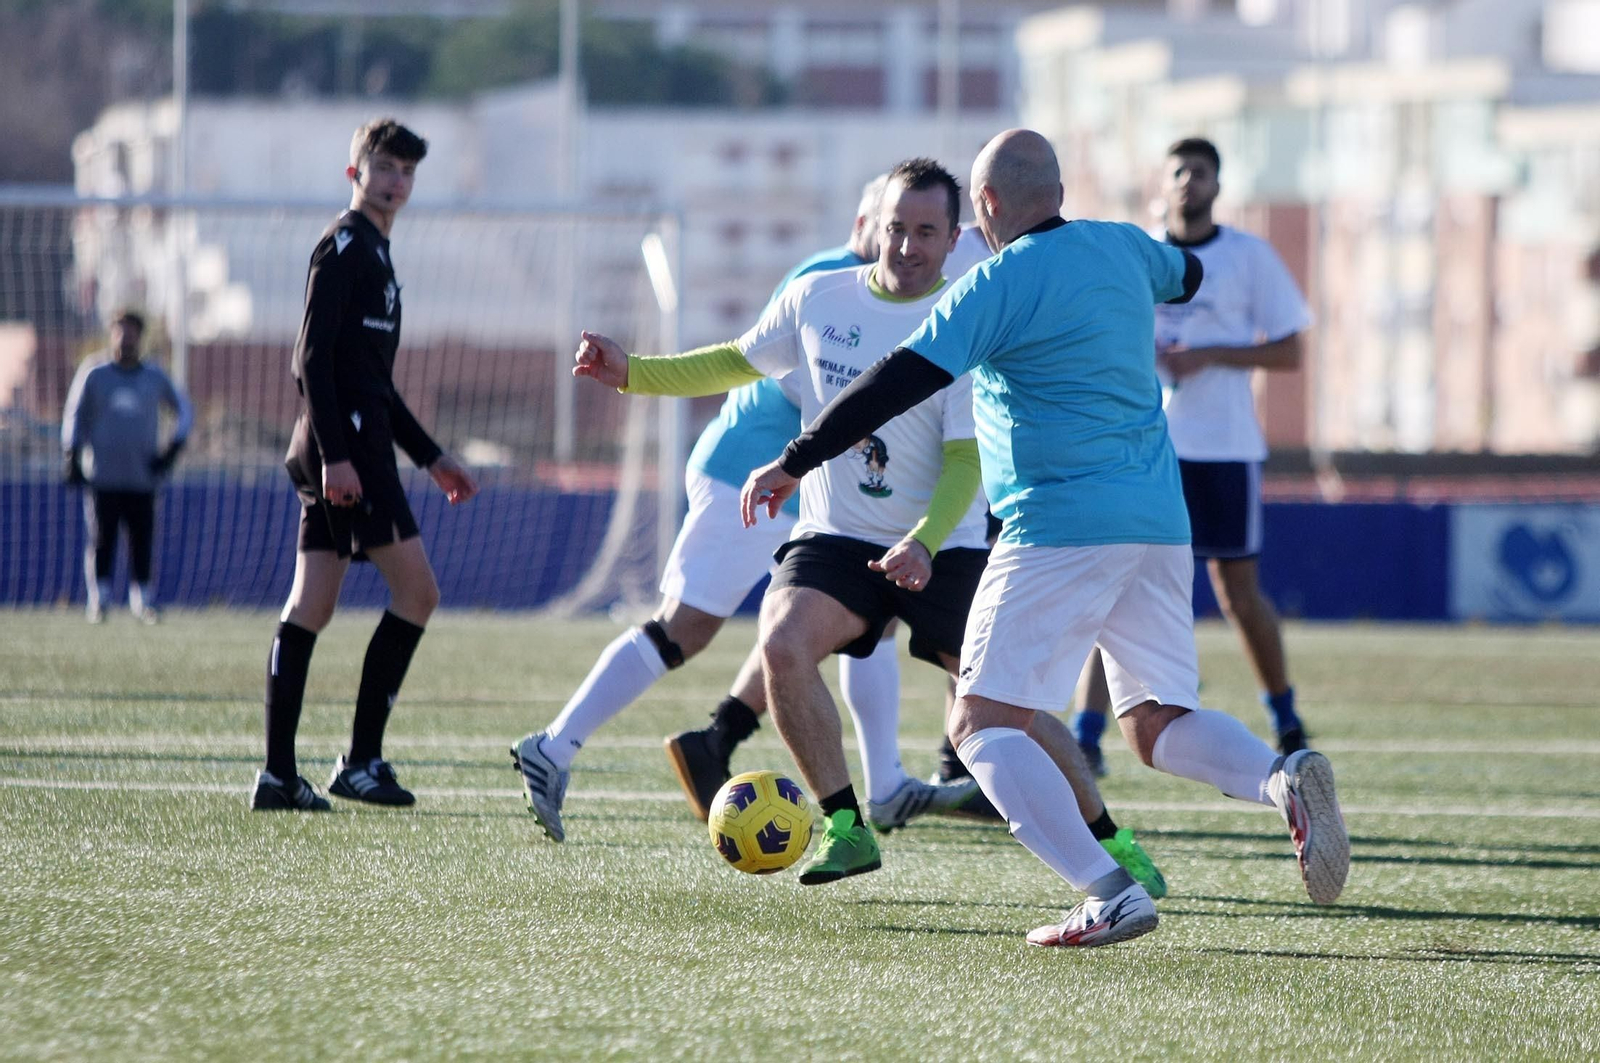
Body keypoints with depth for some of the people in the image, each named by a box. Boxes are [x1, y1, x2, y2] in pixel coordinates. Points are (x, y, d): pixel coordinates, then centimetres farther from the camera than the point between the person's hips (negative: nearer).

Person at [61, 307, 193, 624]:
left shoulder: (155, 378, 8)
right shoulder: (95, 374, 3)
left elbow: (185, 411, 19)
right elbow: (74, 416, 8)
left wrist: (171, 450, 7)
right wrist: (73, 459, -1)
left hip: (142, 476, 1)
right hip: (102, 476, -1)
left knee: (142, 542, -1)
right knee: (101, 541, -4)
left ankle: (142, 599, 9)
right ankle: (98, 600, 5)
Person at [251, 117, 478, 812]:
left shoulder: (375, 253, 23)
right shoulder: (344, 245, -7)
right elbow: (313, 357, -16)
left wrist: (430, 456, 27)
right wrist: (335, 454, -23)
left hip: (344, 454, 10)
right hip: (344, 447, -10)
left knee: (309, 606, 4)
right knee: (416, 591, -7)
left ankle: (278, 774, 1)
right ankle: (361, 761, -6)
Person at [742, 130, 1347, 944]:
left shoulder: (1002, 282, -8)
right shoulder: (1120, 249, 12)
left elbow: (900, 383, -13)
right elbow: (1184, 274, 36)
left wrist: (793, 463, -8)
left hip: (1060, 529, -7)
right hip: (1160, 524, 8)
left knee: (983, 724, -4)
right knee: (1158, 723, 15)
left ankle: (1109, 895, -20)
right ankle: (1283, 778, -16)